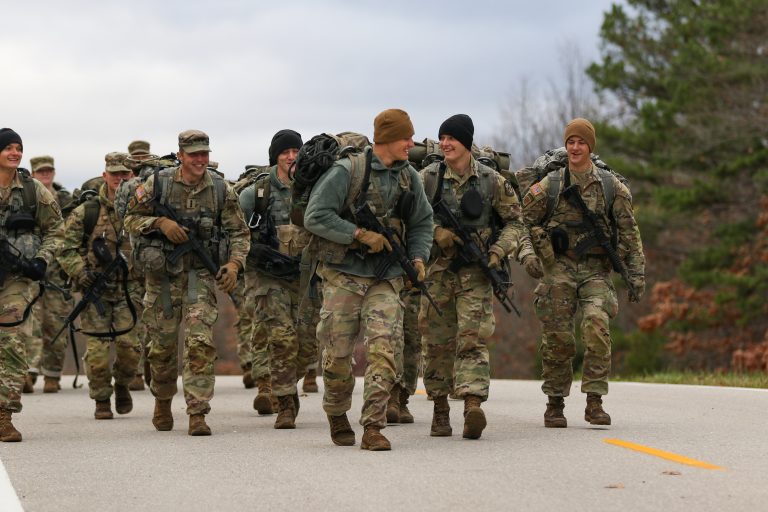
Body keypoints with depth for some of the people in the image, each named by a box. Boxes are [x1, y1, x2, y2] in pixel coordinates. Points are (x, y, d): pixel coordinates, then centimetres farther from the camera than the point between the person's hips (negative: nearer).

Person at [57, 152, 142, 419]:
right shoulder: (86, 212, 0)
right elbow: (66, 250, 2)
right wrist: (80, 271, -13)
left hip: (129, 289, 1)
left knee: (129, 346, -7)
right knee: (98, 350, -4)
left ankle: (122, 384, 22)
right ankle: (101, 400, 13)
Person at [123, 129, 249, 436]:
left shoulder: (221, 190, 0)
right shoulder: (156, 184, -3)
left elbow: (239, 232, 5)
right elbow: (131, 219, 3)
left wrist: (234, 263, -11)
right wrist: (160, 223, -15)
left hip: (201, 275, 0)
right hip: (162, 274, 0)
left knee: (200, 342, -13)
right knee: (162, 344, 9)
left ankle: (198, 414, -13)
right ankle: (162, 401, 35)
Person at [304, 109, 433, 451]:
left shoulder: (409, 178, 8)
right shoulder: (347, 172, -8)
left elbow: (422, 223, 21)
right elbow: (315, 217, -13)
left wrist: (418, 257, 4)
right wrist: (360, 234, -17)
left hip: (386, 278, 3)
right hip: (344, 275, -3)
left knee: (383, 349, -13)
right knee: (338, 355, 2)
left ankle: (373, 426, -12)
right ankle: (337, 418, 26)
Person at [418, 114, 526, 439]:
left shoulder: (491, 181, 2)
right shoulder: (428, 177, 2)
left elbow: (514, 222, 9)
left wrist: (499, 251, -7)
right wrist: (435, 231, -13)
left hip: (475, 270, -1)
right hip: (437, 268, 1)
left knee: (473, 338, -13)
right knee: (437, 341, 5)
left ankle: (473, 406, -25)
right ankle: (440, 409, 17)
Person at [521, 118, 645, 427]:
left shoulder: (611, 186, 7)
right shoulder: (548, 185, 5)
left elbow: (629, 231, 8)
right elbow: (524, 221, 11)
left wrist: (636, 273, 2)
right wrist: (543, 251, -1)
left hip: (596, 270, 0)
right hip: (559, 269, 0)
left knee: (597, 324, -22)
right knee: (557, 337, -2)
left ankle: (594, 401, -19)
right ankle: (555, 404, 13)